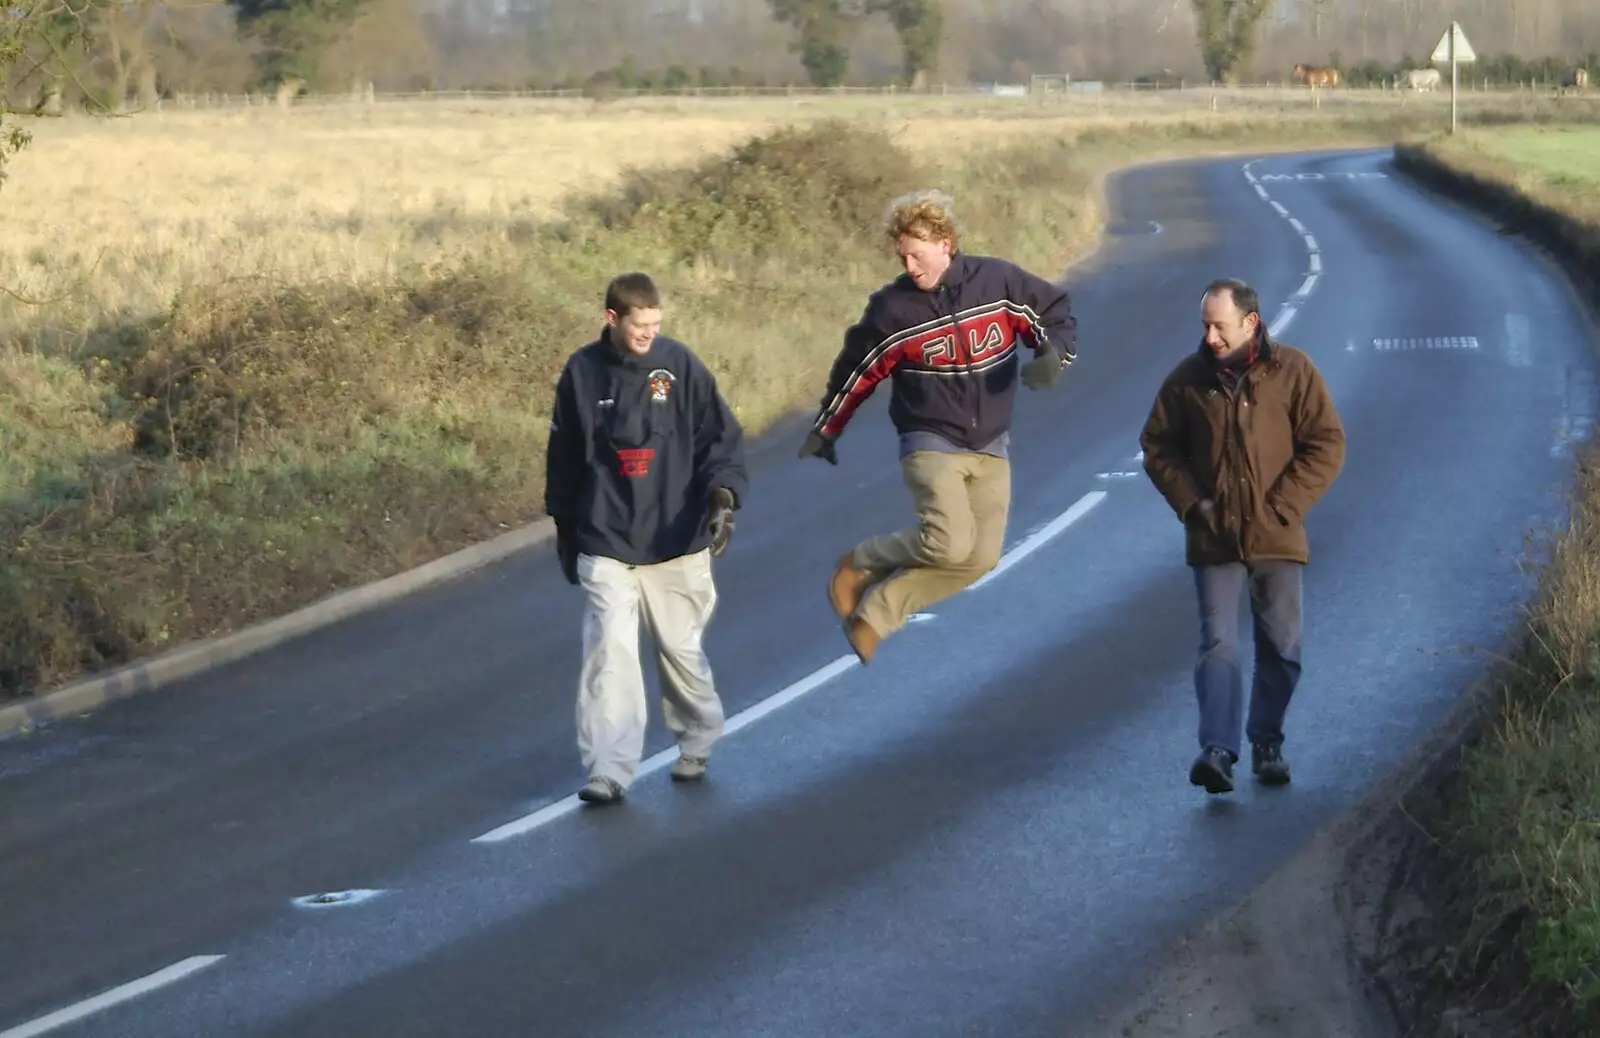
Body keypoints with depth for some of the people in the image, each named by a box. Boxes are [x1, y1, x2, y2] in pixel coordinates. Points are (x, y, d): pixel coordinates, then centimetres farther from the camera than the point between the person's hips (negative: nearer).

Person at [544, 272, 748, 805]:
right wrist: (564, 527, 16)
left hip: (677, 541, 0)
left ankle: (698, 745, 35)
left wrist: (723, 495, -20)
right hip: (606, 544, 0)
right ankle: (609, 771, -10)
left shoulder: (679, 366, -5)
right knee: (609, 652, -10)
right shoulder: (582, 373, -1)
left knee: (681, 650, 11)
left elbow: (722, 436, -3)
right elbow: (564, 455, 10)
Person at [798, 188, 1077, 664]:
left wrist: (1053, 353, -17)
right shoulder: (892, 308, -10)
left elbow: (1056, 312, 5)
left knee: (980, 558, -2)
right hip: (930, 442, -4)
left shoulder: (999, 281, -8)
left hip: (989, 446, 4)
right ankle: (860, 565, 1)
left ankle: (875, 615, 8)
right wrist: (824, 432, 12)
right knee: (949, 541, -24)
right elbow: (857, 372, 3)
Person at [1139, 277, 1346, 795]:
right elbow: (1158, 446, 11)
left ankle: (1267, 743, 23)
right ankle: (1217, 749, -17)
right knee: (1219, 643, -10)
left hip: (1276, 538, 0)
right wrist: (1191, 501, -3)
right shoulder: (1188, 378, 1)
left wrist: (1280, 507, -9)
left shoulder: (1293, 371, -3)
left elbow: (1326, 445, -3)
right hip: (1214, 539, 0)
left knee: (1280, 648, 8)